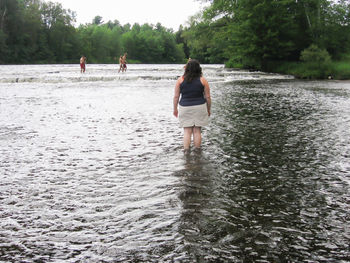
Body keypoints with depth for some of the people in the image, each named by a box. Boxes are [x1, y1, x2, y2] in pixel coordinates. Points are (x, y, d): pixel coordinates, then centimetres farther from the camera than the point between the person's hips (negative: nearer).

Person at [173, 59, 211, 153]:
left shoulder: (180, 80, -1)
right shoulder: (203, 80, -2)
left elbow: (176, 96, 1)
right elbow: (208, 97, 0)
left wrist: (175, 109, 12)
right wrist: (208, 110, 12)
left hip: (185, 107, 0)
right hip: (200, 108, 0)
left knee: (187, 131, 7)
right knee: (197, 131, 8)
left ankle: (186, 151, 4)